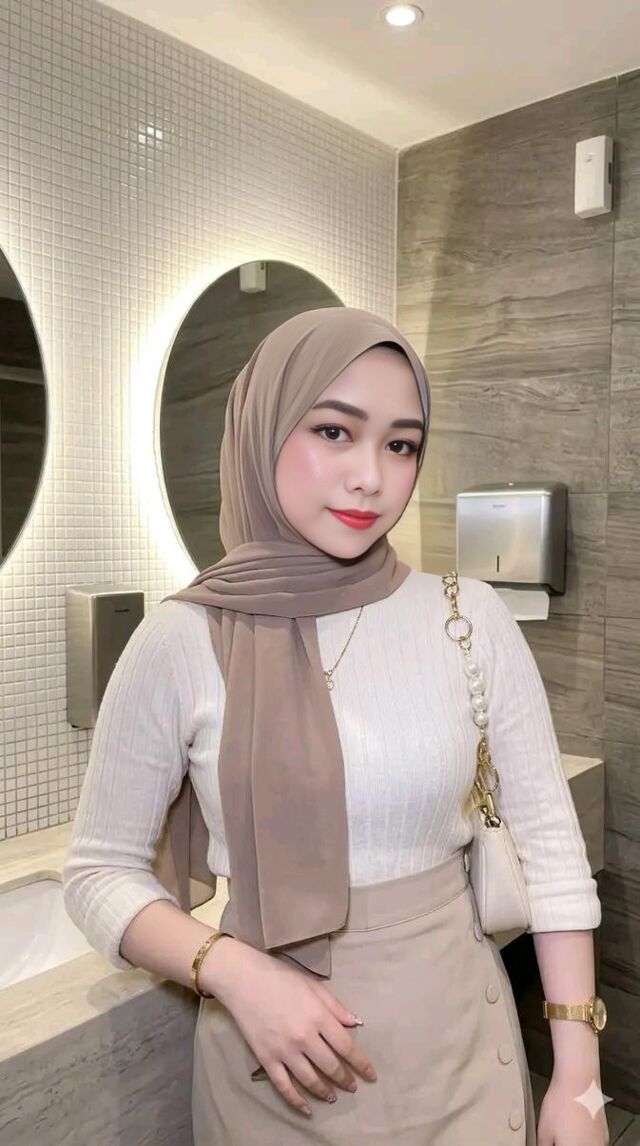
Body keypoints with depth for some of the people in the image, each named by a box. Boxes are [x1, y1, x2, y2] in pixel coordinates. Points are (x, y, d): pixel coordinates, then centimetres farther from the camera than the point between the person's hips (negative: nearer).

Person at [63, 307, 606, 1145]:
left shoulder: (472, 619, -10)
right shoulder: (180, 643, -13)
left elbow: (549, 840, -4)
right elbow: (101, 869, -5)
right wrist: (233, 971, -19)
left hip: (458, 1039, 1)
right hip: (270, 1059, 0)